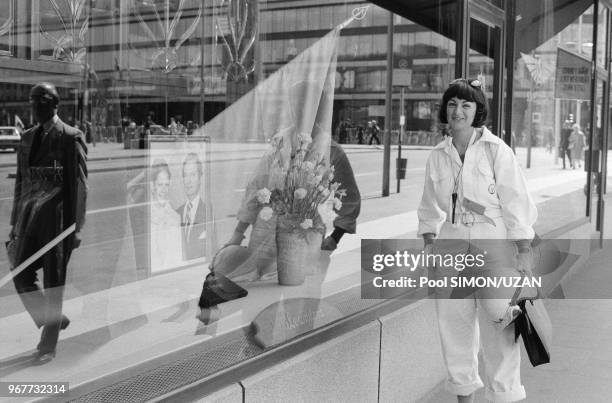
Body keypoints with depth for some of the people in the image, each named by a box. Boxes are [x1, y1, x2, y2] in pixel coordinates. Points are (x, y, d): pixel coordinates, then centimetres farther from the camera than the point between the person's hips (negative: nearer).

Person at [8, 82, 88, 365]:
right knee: (21, 276, 5)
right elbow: (20, 183, 17)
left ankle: (48, 346, 15)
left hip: (57, 218, -6)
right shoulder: (27, 138, 14)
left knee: (53, 281, 2)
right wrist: (15, 223, 15)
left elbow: (78, 186, -8)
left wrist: (76, 228, -11)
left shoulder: (71, 138, -6)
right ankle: (54, 320, 29)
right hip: (29, 219, 6)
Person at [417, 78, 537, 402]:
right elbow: (430, 208, 15)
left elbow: (516, 203, -5)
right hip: (451, 247, 4)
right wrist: (429, 241, 5)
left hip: (493, 247, -4)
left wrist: (524, 251, -7)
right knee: (454, 325, 10)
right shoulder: (437, 155, 6)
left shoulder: (496, 150, -6)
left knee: (497, 330, -2)